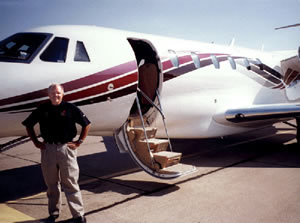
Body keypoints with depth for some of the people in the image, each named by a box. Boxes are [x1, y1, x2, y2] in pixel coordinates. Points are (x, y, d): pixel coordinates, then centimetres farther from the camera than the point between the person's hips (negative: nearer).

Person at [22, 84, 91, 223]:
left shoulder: (70, 108, -5)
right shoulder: (42, 109, 3)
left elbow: (86, 124, 1)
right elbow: (28, 125, 16)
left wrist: (79, 142, -3)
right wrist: (36, 142, 8)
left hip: (66, 148, -3)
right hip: (48, 149, 3)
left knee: (70, 183, 1)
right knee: (51, 183, 14)